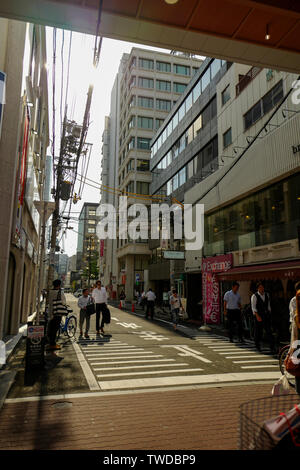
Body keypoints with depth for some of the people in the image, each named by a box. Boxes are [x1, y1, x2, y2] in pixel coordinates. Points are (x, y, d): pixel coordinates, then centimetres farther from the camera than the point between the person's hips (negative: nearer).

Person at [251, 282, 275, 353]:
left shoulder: (267, 295, 8)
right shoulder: (254, 296, -7)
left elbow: (268, 305, 15)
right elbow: (253, 307, -12)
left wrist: (269, 314, 12)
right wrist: (257, 316, -21)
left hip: (266, 315, 4)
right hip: (258, 316, -3)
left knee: (269, 331, -4)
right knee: (258, 331, 6)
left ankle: (272, 347, -3)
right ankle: (257, 345, 25)